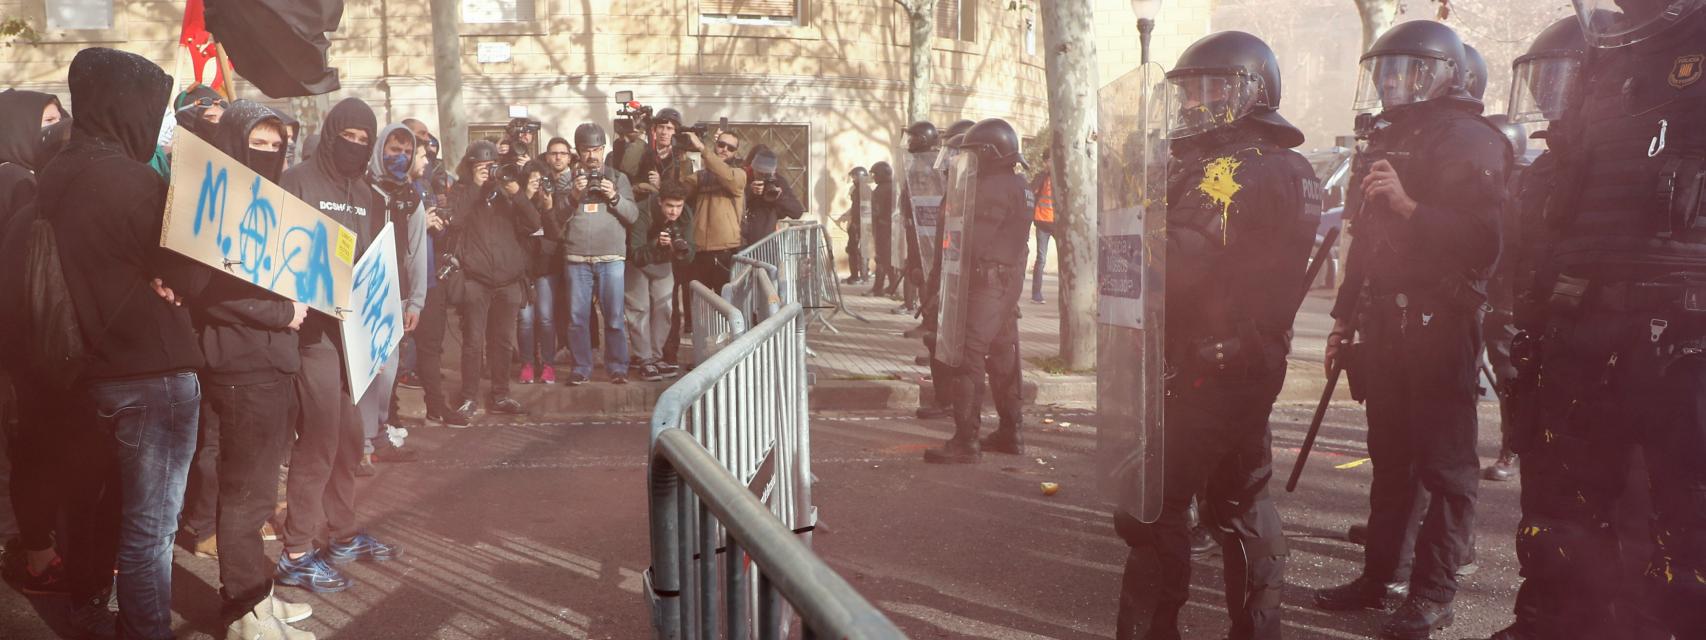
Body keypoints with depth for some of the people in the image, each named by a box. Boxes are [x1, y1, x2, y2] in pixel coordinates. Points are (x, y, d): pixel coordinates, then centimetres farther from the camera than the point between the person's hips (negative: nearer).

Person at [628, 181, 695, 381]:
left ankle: (656, 358, 12)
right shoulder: (643, 213, -35)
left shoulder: (685, 216, -21)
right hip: (636, 262, -4)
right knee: (640, 308, -9)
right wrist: (656, 244, -54)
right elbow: (636, 256, -38)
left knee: (663, 308, 3)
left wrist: (682, 250, -40)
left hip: (663, 263, 5)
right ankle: (645, 361, -5)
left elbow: (689, 258, -17)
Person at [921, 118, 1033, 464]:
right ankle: (1010, 433, 22)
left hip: (986, 283, -10)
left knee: (968, 359, -9)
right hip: (1010, 284, 10)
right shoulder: (1020, 186, 16)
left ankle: (965, 441, -10)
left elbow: (974, 241, -18)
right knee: (1003, 358, 15)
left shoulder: (994, 187, -15)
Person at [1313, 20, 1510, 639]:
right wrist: (1345, 317, 20)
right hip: (1384, 325, 8)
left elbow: (1483, 240, -21)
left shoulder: (1470, 141, -8)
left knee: (1443, 462, -1)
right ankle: (1379, 576, 22)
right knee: (1390, 455, 14)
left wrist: (1409, 206, -29)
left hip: (1440, 326, -8)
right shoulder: (1385, 140, 17)